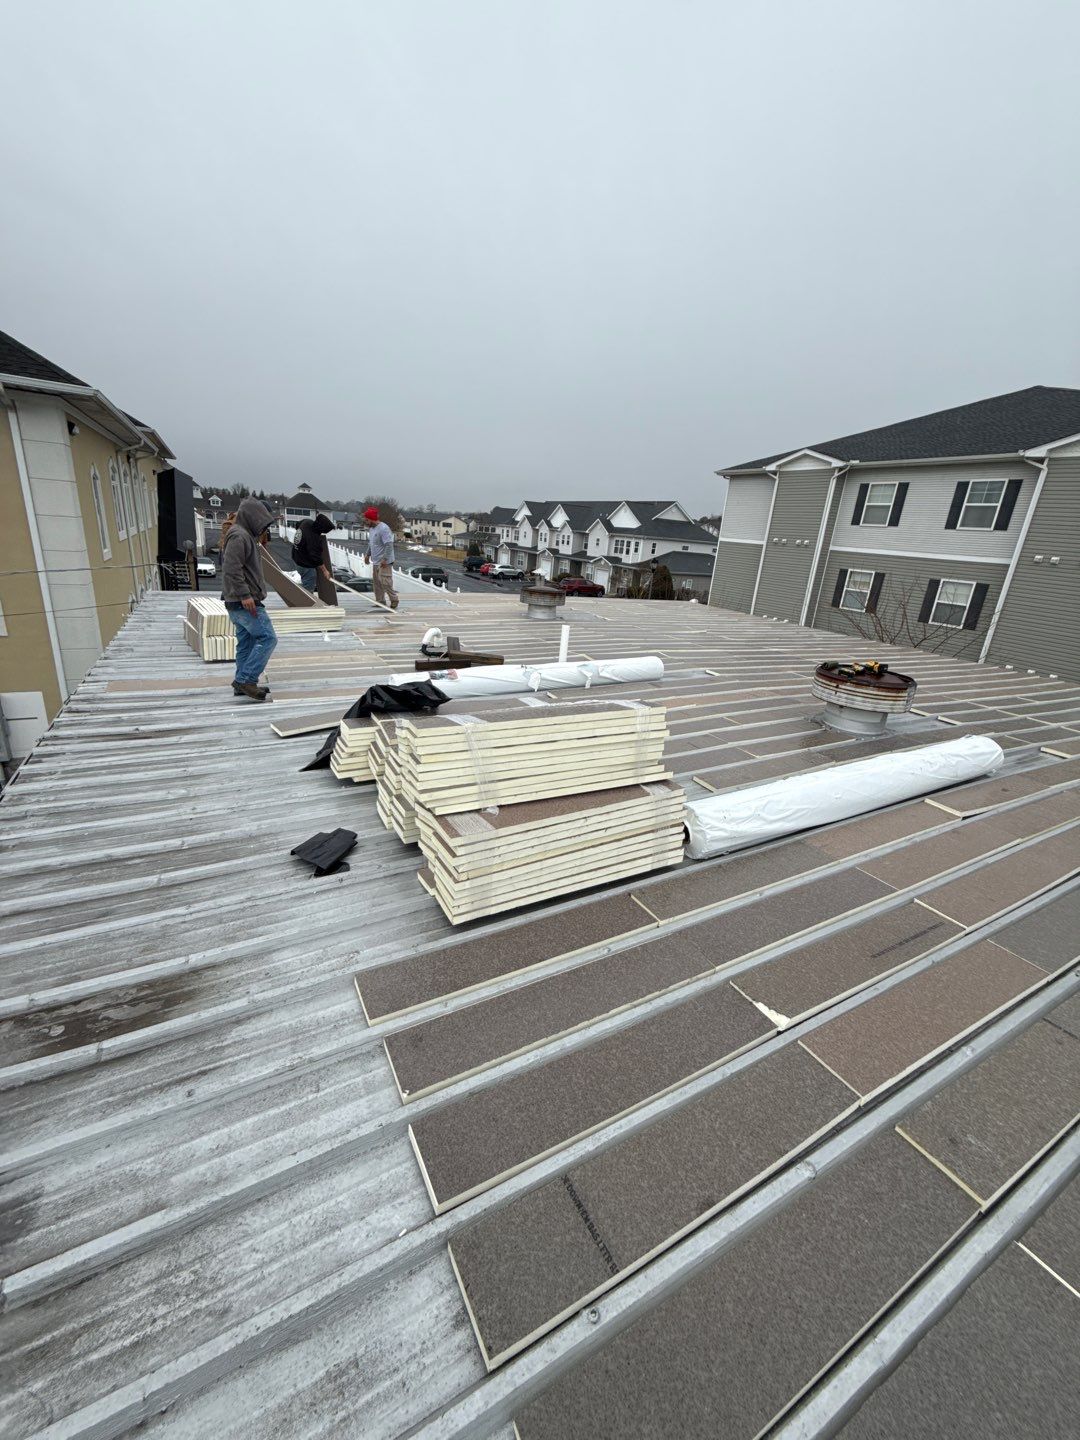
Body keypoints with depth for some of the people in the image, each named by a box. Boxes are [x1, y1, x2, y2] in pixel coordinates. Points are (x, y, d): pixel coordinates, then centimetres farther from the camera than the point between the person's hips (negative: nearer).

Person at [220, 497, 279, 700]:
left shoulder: (245, 536, 19)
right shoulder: (239, 536, -13)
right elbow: (231, 568, -23)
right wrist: (244, 595, -24)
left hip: (240, 602, 11)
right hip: (246, 603, -11)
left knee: (246, 642, 13)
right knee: (267, 638, -12)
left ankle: (243, 683, 19)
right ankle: (245, 680, -11)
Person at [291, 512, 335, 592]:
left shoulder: (307, 522, -8)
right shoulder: (313, 538, -34)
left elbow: (298, 525, 18)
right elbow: (316, 557, -28)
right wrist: (325, 571, -18)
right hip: (306, 565, -10)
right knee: (308, 588, 0)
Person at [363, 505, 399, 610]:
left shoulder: (383, 528, -17)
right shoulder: (372, 528, 14)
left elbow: (389, 545, -24)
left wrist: (385, 559, -26)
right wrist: (368, 554, 24)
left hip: (384, 563, -10)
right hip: (376, 562, 10)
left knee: (385, 582, -11)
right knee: (376, 582, 12)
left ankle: (394, 600, 3)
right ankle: (380, 601, 21)